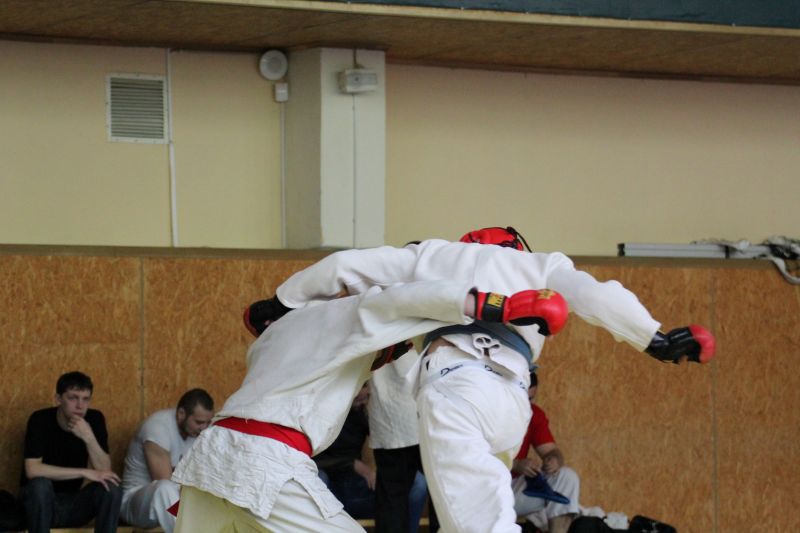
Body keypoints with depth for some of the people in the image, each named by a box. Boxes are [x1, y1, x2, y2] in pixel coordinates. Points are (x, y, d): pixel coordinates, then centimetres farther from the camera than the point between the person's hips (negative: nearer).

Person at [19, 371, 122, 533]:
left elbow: (104, 471, -13)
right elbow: (32, 470, -29)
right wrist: (85, 473, -28)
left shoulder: (95, 419, -6)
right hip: (41, 502, -3)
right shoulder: (40, 420, -17)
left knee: (111, 488, -23)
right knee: (40, 484, -35)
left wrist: (89, 438, -30)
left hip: (74, 503, 3)